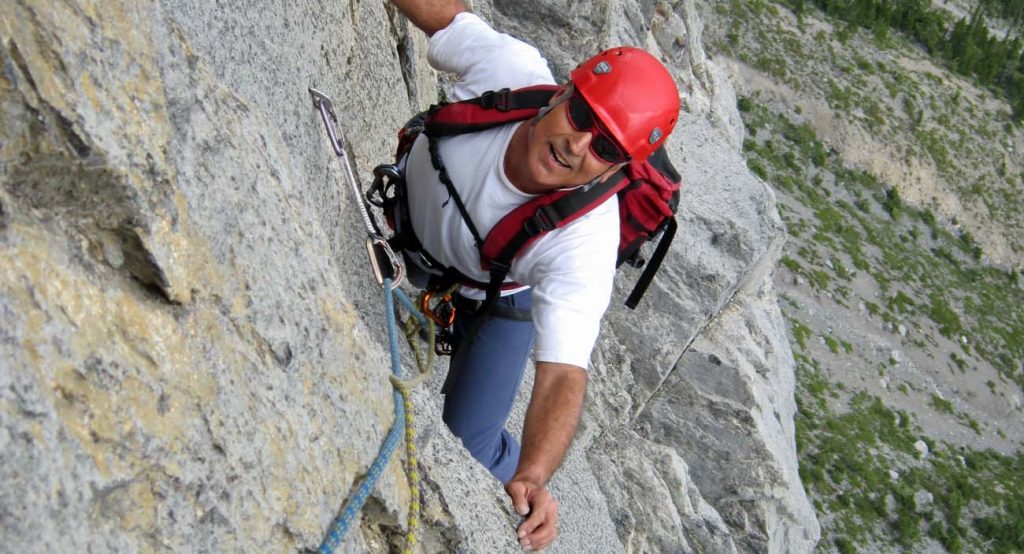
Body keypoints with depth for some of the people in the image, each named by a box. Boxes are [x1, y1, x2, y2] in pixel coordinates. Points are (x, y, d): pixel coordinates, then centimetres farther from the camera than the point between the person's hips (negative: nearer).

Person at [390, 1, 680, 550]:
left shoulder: (585, 241, -44)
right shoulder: (509, 68, -38)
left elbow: (563, 375, -49)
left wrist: (532, 477, -64)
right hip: (406, 219, 3)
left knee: (470, 454, -5)